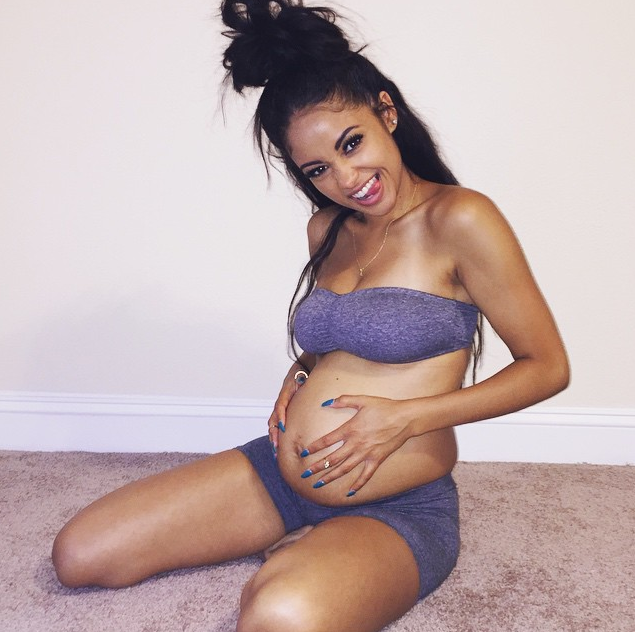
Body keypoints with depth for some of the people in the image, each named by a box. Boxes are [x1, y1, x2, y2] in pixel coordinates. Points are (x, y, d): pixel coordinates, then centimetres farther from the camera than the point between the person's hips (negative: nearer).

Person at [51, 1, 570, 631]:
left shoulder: (458, 219, -14)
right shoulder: (327, 228, 8)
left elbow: (547, 365, -9)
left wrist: (407, 418, -16)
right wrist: (301, 373, 1)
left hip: (399, 510, -6)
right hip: (283, 470, 7)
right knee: (77, 555, 2)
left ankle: (307, 560, -3)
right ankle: (306, 551, 11)